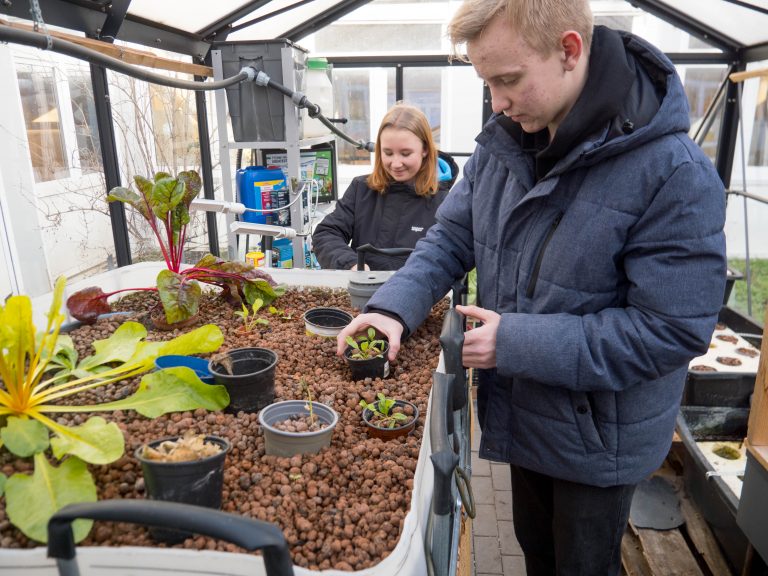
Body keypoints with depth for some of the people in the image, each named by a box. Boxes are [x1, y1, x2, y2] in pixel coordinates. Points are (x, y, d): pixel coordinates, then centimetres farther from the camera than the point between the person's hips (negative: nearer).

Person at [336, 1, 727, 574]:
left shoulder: (674, 173, -27)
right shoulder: (502, 141, -7)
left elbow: (675, 330, -26)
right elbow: (451, 238, 0)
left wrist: (519, 342, -29)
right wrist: (395, 307, -17)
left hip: (599, 438, -5)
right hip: (520, 414, 6)